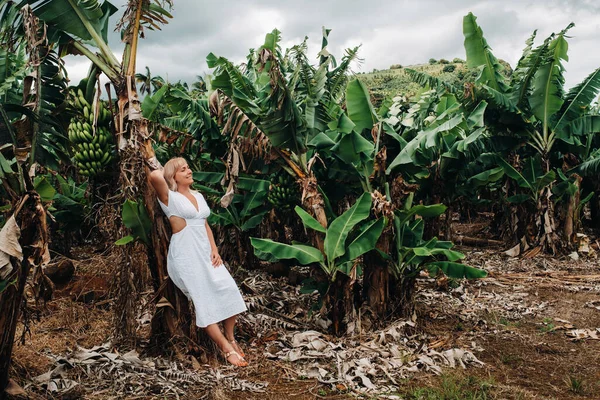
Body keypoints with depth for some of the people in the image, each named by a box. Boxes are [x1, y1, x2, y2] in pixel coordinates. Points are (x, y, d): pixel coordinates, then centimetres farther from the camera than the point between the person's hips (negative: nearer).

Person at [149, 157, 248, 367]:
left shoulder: (198, 196, 15)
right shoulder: (169, 198, -5)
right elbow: (155, 176, -25)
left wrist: (214, 249, 4)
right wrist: (163, 172, -1)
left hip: (205, 252, 6)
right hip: (184, 256, -6)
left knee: (228, 290, -10)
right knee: (204, 299, -11)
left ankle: (230, 338, 6)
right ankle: (226, 348, -6)